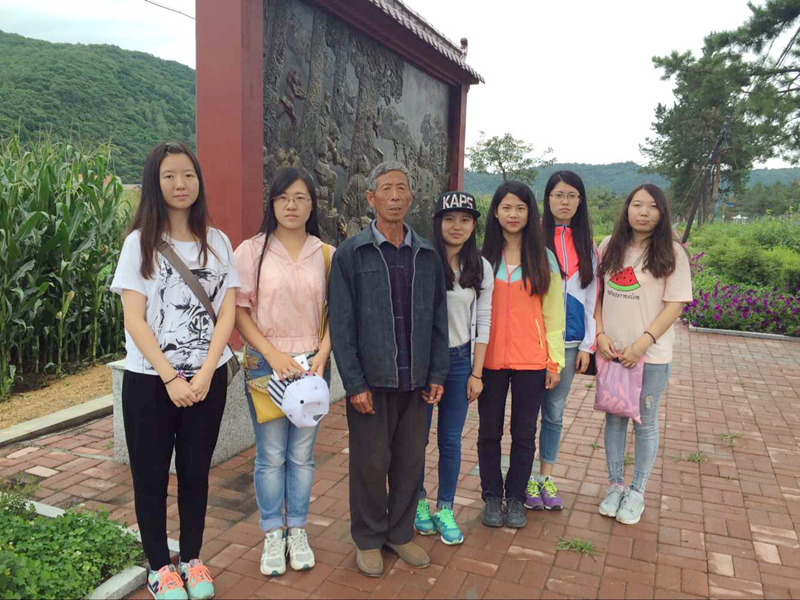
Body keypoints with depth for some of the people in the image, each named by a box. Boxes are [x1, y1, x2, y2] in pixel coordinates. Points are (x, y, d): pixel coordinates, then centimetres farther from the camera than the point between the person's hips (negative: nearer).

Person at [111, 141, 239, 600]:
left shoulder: (217, 242, 3)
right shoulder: (139, 243, -3)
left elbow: (227, 312, -2)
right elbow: (134, 320, -8)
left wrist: (204, 376, -12)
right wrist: (171, 379, -15)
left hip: (207, 379, 2)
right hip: (150, 380, -1)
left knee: (195, 472, 12)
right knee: (151, 475, 9)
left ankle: (192, 560, 30)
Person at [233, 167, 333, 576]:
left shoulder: (326, 255, 3)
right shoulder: (251, 250, -2)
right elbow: (238, 309, -5)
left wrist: (322, 354, -8)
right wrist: (273, 354, -13)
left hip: (311, 364, 2)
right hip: (266, 363, -1)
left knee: (302, 455, 11)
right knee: (270, 456, 7)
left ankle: (297, 532, 28)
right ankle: (273, 536, 24)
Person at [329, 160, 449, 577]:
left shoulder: (427, 255, 7)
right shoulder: (350, 254, -4)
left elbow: (438, 319, 9)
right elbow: (341, 324, -7)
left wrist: (437, 374, 4)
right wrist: (354, 383, -11)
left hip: (415, 381, 4)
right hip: (371, 381, -3)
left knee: (410, 461, 13)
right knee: (370, 463, 8)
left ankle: (401, 533, 33)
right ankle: (369, 539, 28)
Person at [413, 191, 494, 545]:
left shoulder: (481, 269, 2)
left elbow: (482, 324, 5)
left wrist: (476, 373, 3)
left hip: (459, 360, 3)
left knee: (451, 440, 10)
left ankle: (445, 510, 26)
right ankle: (418, 500, 32)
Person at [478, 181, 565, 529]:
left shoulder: (544, 258, 3)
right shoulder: (484, 258, 3)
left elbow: (553, 313, 3)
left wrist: (555, 361, 0)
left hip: (530, 359, 0)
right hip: (490, 358, 0)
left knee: (524, 433, 9)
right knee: (489, 431, 10)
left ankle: (515, 498, 27)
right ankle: (492, 497, 27)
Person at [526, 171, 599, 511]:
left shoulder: (587, 244, 10)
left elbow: (591, 297, 10)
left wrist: (587, 344, 6)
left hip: (568, 340, 3)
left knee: (554, 412, 11)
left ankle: (547, 478, 24)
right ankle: (526, 478, 18)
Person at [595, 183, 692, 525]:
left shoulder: (671, 253, -5)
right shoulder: (609, 247, 3)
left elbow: (675, 305, -9)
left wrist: (641, 344, -16)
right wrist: (601, 335, -6)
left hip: (651, 355, -3)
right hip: (611, 351, 3)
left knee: (645, 423, 8)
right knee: (614, 418, 13)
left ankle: (636, 492, 25)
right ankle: (615, 485, 29)